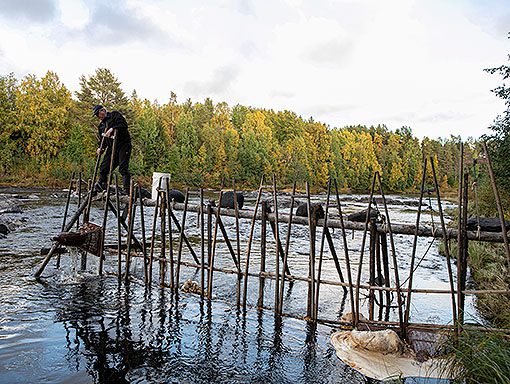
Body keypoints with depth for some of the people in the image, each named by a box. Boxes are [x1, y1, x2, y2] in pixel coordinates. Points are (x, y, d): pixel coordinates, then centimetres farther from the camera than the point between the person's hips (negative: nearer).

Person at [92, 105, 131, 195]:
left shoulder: (114, 115, 2)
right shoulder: (101, 126, 21)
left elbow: (124, 125, -13)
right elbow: (102, 140, 20)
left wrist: (112, 129, -22)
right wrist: (100, 148, 1)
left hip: (123, 145, -7)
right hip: (111, 148, 7)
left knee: (123, 168, -13)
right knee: (103, 168, 4)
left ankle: (127, 190, -12)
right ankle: (99, 188, 17)